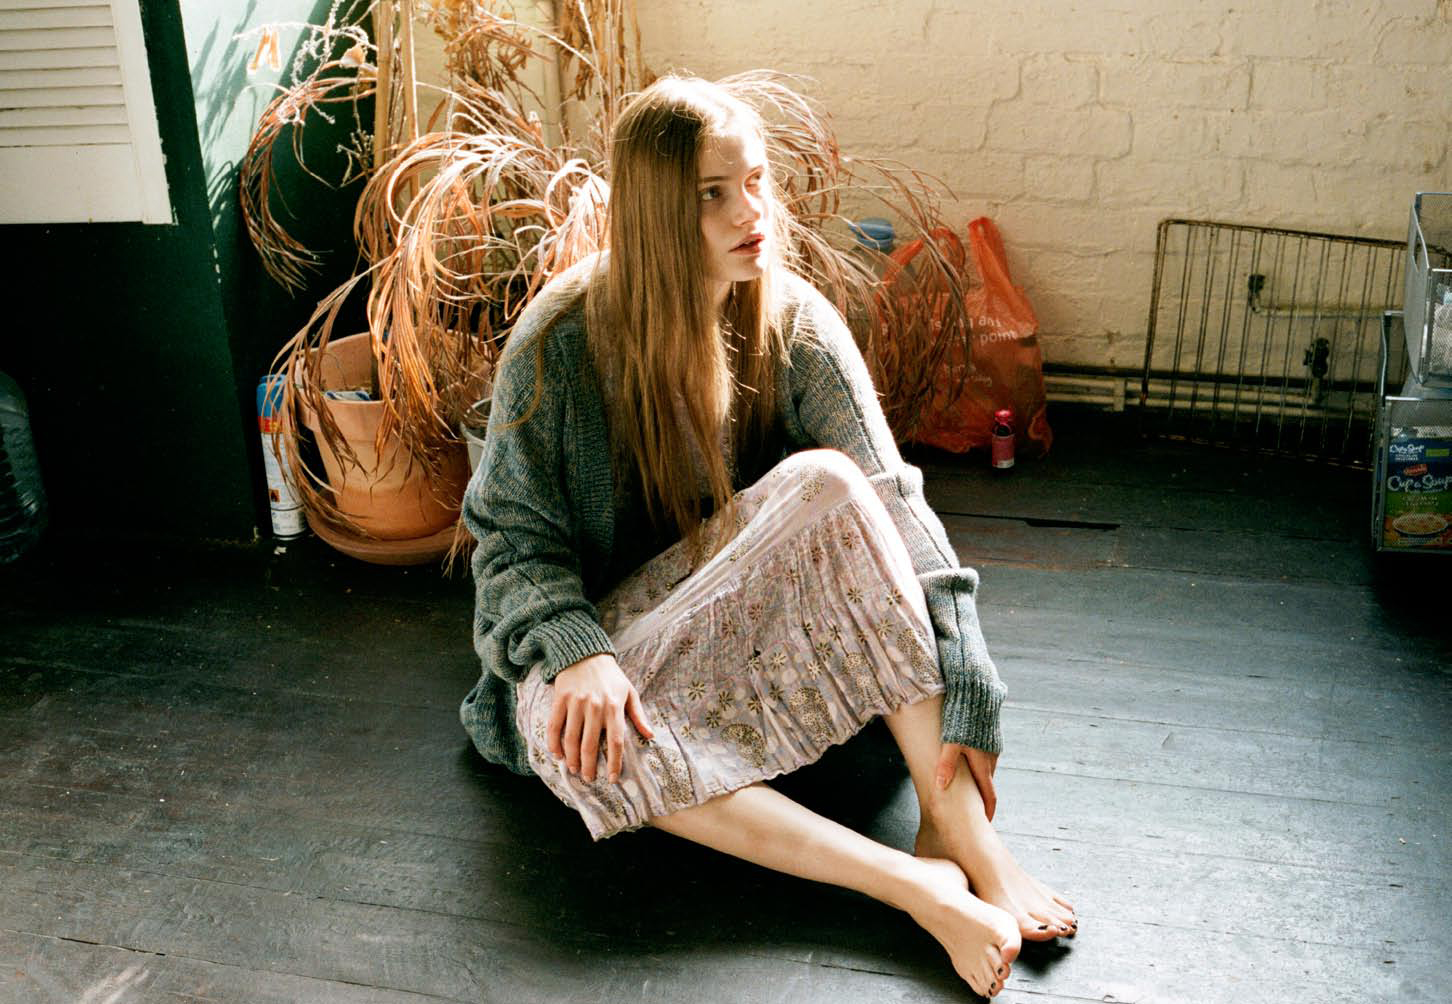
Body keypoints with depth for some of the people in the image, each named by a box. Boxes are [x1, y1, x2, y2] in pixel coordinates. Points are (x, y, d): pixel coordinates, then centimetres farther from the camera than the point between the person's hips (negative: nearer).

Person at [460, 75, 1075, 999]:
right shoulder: (562, 340, -15)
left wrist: (964, 697, -28)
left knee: (824, 483, -31)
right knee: (579, 742, -37)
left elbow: (892, 505, -18)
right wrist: (579, 653, -33)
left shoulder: (797, 323, -10)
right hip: (604, 622, -1)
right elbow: (515, 536, -12)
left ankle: (957, 825, -31)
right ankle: (918, 887, -37)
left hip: (749, 607, 2)